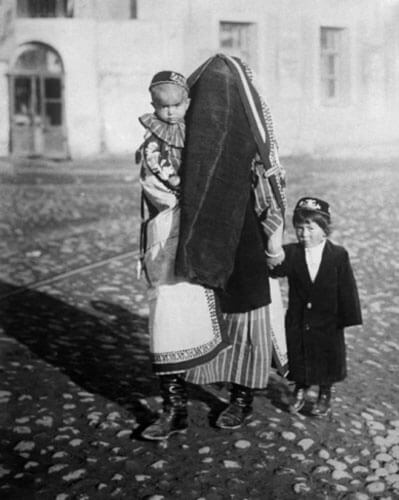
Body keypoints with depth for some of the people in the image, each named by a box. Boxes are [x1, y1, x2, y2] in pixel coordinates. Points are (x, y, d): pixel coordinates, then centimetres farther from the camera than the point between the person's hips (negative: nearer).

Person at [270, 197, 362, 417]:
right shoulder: (290, 254, -7)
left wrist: (348, 317, -9)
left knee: (327, 361, 13)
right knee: (299, 357, 15)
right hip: (298, 321, 1)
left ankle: (325, 395, 35)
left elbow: (346, 289, -8)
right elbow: (273, 268, -23)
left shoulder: (338, 255, -11)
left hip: (328, 322, -1)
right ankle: (300, 390, 37)